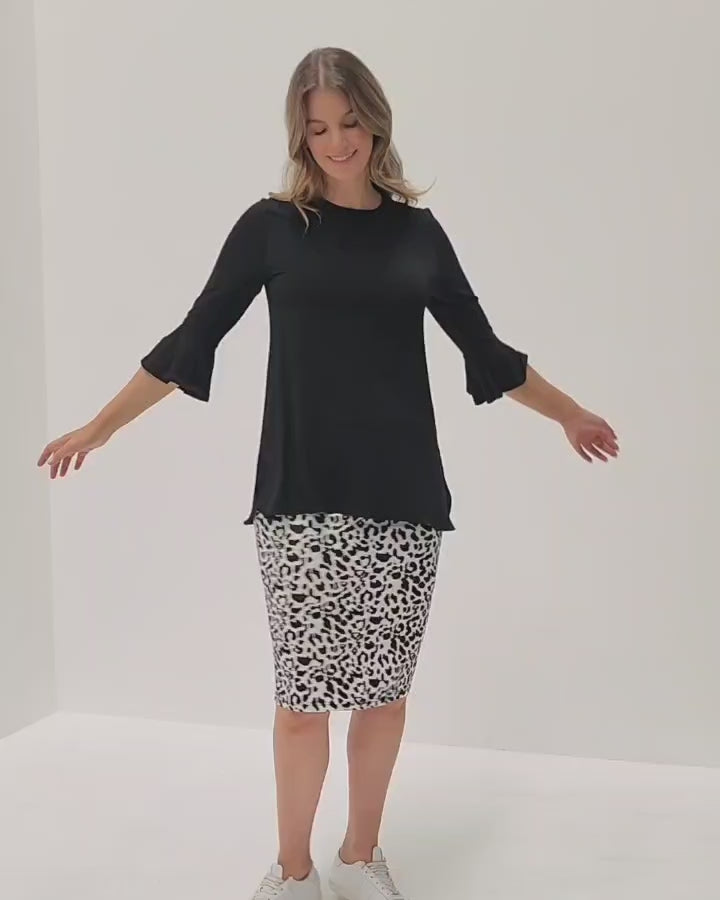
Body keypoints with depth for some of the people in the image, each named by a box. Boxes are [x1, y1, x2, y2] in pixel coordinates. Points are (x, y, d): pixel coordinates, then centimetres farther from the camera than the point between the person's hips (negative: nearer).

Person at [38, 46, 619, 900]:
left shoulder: (418, 232, 9)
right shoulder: (273, 224, 2)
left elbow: (484, 350, 18)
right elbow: (191, 341, 6)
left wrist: (568, 414, 26)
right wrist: (98, 427, 6)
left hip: (403, 495, 2)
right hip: (304, 497, -2)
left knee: (383, 689, 9)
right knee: (304, 693, 1)